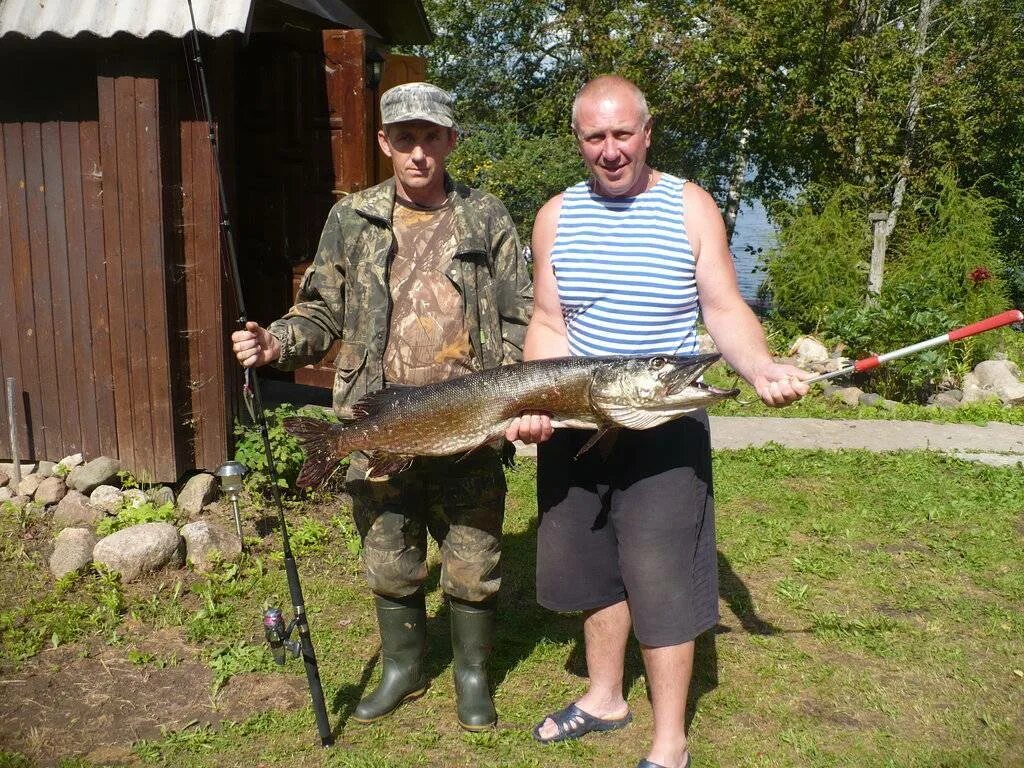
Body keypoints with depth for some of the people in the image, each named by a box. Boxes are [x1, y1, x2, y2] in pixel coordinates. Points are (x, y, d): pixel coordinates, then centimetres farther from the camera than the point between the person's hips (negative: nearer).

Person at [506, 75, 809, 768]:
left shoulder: (690, 207, -2)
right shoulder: (557, 216, 5)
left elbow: (725, 310, -5)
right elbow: (549, 325, 4)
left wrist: (761, 369, -24)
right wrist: (535, 404, -11)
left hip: (666, 425, -3)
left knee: (661, 577, -1)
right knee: (594, 565, 16)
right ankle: (605, 698, 38)